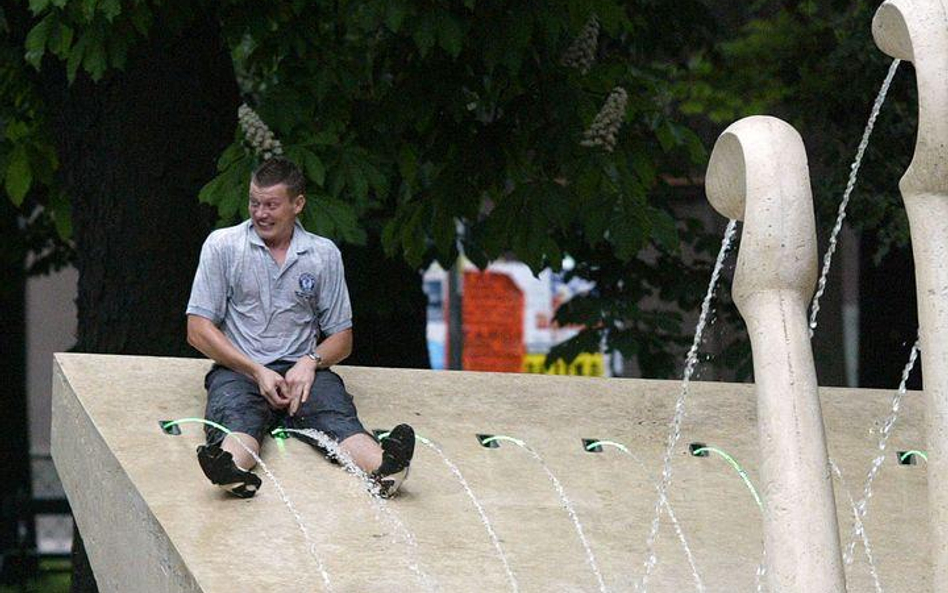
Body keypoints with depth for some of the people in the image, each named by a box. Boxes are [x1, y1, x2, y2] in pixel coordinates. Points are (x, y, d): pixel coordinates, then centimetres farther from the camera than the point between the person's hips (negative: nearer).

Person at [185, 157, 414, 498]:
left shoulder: (324, 255, 12)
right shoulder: (222, 245, 6)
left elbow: (341, 338, 16)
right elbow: (199, 330, 1)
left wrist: (310, 361, -8)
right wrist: (257, 372, -11)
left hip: (301, 370, 2)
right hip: (239, 369, -1)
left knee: (337, 415, -31)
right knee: (237, 418, -36)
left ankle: (383, 468, -61)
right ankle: (232, 468, -69)